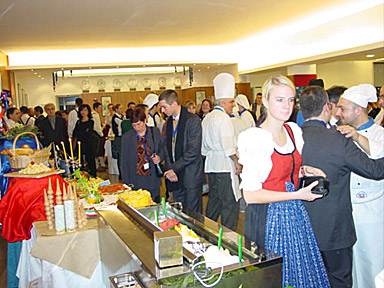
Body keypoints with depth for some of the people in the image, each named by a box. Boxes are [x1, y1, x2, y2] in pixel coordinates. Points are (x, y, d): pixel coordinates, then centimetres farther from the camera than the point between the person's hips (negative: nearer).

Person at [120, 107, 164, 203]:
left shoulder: (155, 132, 4)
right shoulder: (126, 137, 3)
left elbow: (162, 149, 14)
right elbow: (124, 162, 5)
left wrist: (159, 157, -10)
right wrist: (126, 183, 0)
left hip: (153, 180, 1)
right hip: (135, 182, -1)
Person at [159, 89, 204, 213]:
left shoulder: (193, 120, -12)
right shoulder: (169, 121, 11)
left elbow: (193, 152, -17)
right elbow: (166, 146, 12)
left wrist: (174, 169, -13)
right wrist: (169, 169, -3)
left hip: (191, 176, -7)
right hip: (175, 176, 7)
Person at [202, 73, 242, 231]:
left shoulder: (207, 118, 14)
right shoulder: (223, 118, -13)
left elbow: (204, 146, 19)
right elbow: (228, 146, -18)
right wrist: (237, 162, -9)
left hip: (211, 164, 9)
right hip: (224, 165, -9)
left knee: (214, 199, 18)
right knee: (230, 202, -4)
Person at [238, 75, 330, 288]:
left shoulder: (294, 130, 4)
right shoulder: (253, 138, -19)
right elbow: (251, 195, -20)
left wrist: (304, 170, -1)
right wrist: (297, 195, -20)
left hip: (295, 215, 7)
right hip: (267, 218, -7)